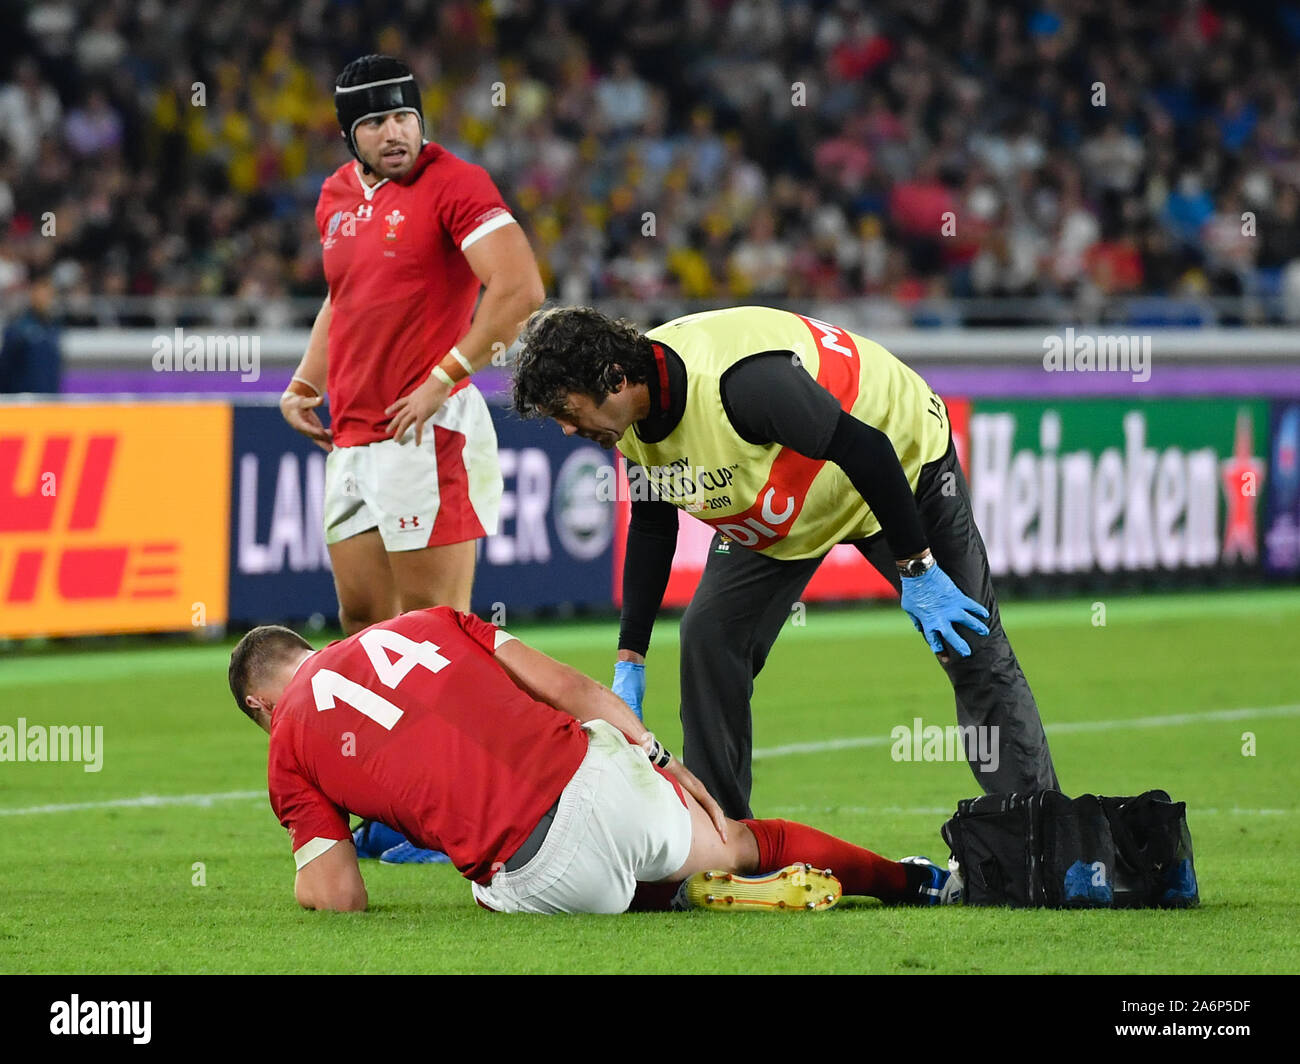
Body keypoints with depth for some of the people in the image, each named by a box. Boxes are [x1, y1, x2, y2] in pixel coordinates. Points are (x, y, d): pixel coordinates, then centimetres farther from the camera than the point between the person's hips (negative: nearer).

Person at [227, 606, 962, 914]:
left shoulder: (290, 748, 9)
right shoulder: (425, 626, 18)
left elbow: (339, 896, 6)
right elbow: (570, 690, 14)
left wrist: (309, 881, 29)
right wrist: (665, 761, 21)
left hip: (536, 873, -4)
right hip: (602, 774, 4)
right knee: (741, 842, 30)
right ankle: (924, 881, 26)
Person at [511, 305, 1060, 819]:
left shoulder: (739, 382, -42)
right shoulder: (631, 421, -16)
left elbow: (866, 451, -34)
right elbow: (650, 529, 0)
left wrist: (917, 571, -28)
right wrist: (629, 662, -4)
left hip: (901, 466, -7)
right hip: (773, 513, 7)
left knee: (975, 655, -7)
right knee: (709, 640, -8)